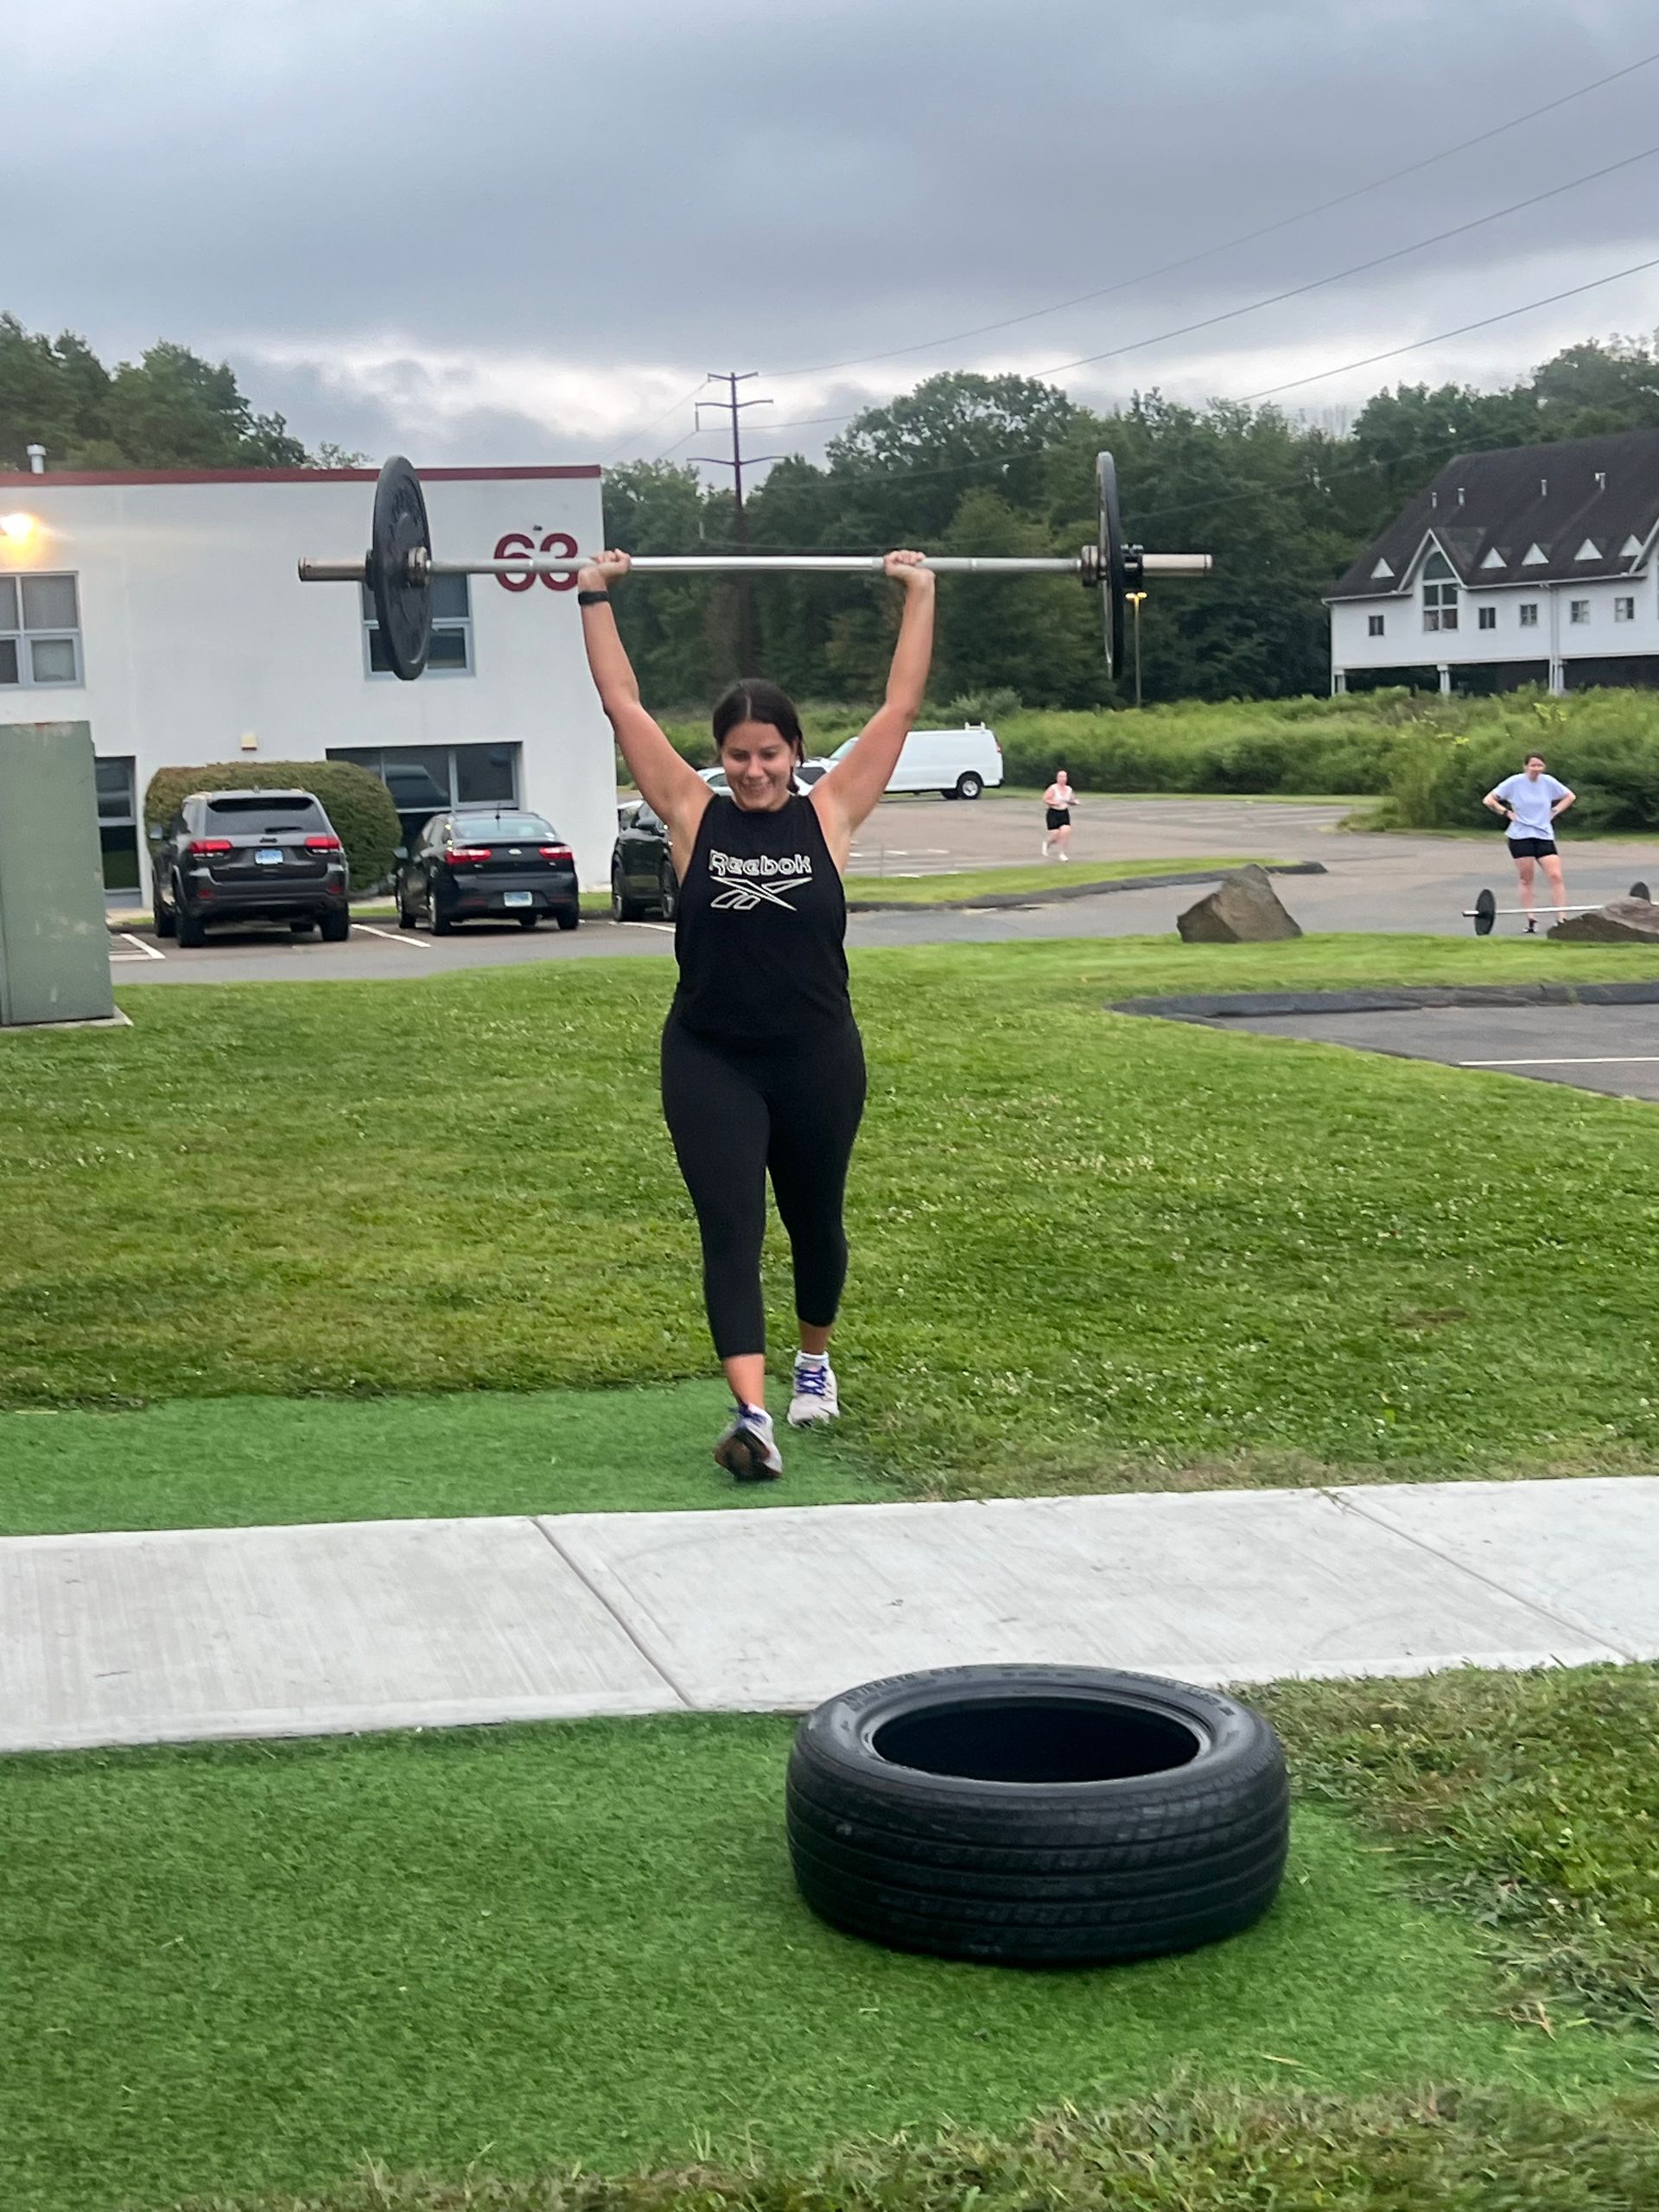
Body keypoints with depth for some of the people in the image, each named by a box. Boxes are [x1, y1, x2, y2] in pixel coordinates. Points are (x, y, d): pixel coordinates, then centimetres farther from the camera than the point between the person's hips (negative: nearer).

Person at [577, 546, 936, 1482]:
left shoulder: (830, 813, 0)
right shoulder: (694, 814, 0)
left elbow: (902, 707, 2)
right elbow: (625, 706, 3)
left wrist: (921, 595, 4)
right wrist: (595, 599, 5)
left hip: (818, 1055, 1)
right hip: (710, 1060, -1)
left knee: (815, 1221, 18)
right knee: (730, 1230, -12)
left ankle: (815, 1359, 44)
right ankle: (752, 1415, -20)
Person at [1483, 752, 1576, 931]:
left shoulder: (1548, 782, 3)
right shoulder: (1515, 782, -4)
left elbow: (1570, 796, 18)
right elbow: (1488, 800, -2)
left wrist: (1554, 811, 7)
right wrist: (1506, 812, -7)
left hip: (1544, 835, 2)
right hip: (1521, 837, -2)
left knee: (1556, 876, -11)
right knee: (1526, 880, 0)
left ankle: (1561, 918, -11)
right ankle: (1531, 920, 5)